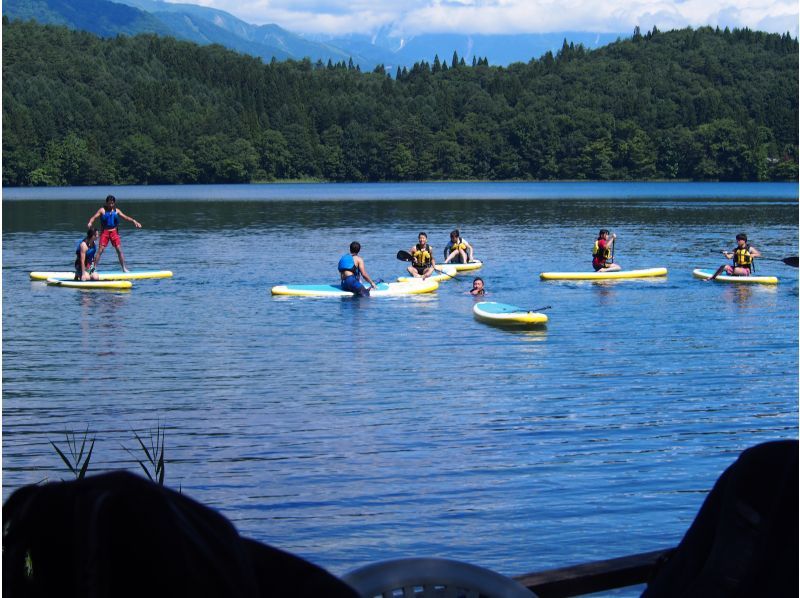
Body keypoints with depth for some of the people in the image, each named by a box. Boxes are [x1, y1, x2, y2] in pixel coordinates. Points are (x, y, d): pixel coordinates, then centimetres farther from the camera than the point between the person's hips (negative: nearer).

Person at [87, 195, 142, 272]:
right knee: (100, 250, -7)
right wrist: (90, 223, -33)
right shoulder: (102, 210, -3)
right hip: (105, 232, -2)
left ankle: (124, 268, 6)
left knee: (119, 250, -2)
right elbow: (94, 217, -12)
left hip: (114, 232, 2)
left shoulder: (116, 211, 5)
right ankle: (94, 268, -2)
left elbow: (125, 217, -2)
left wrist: (133, 221, -17)